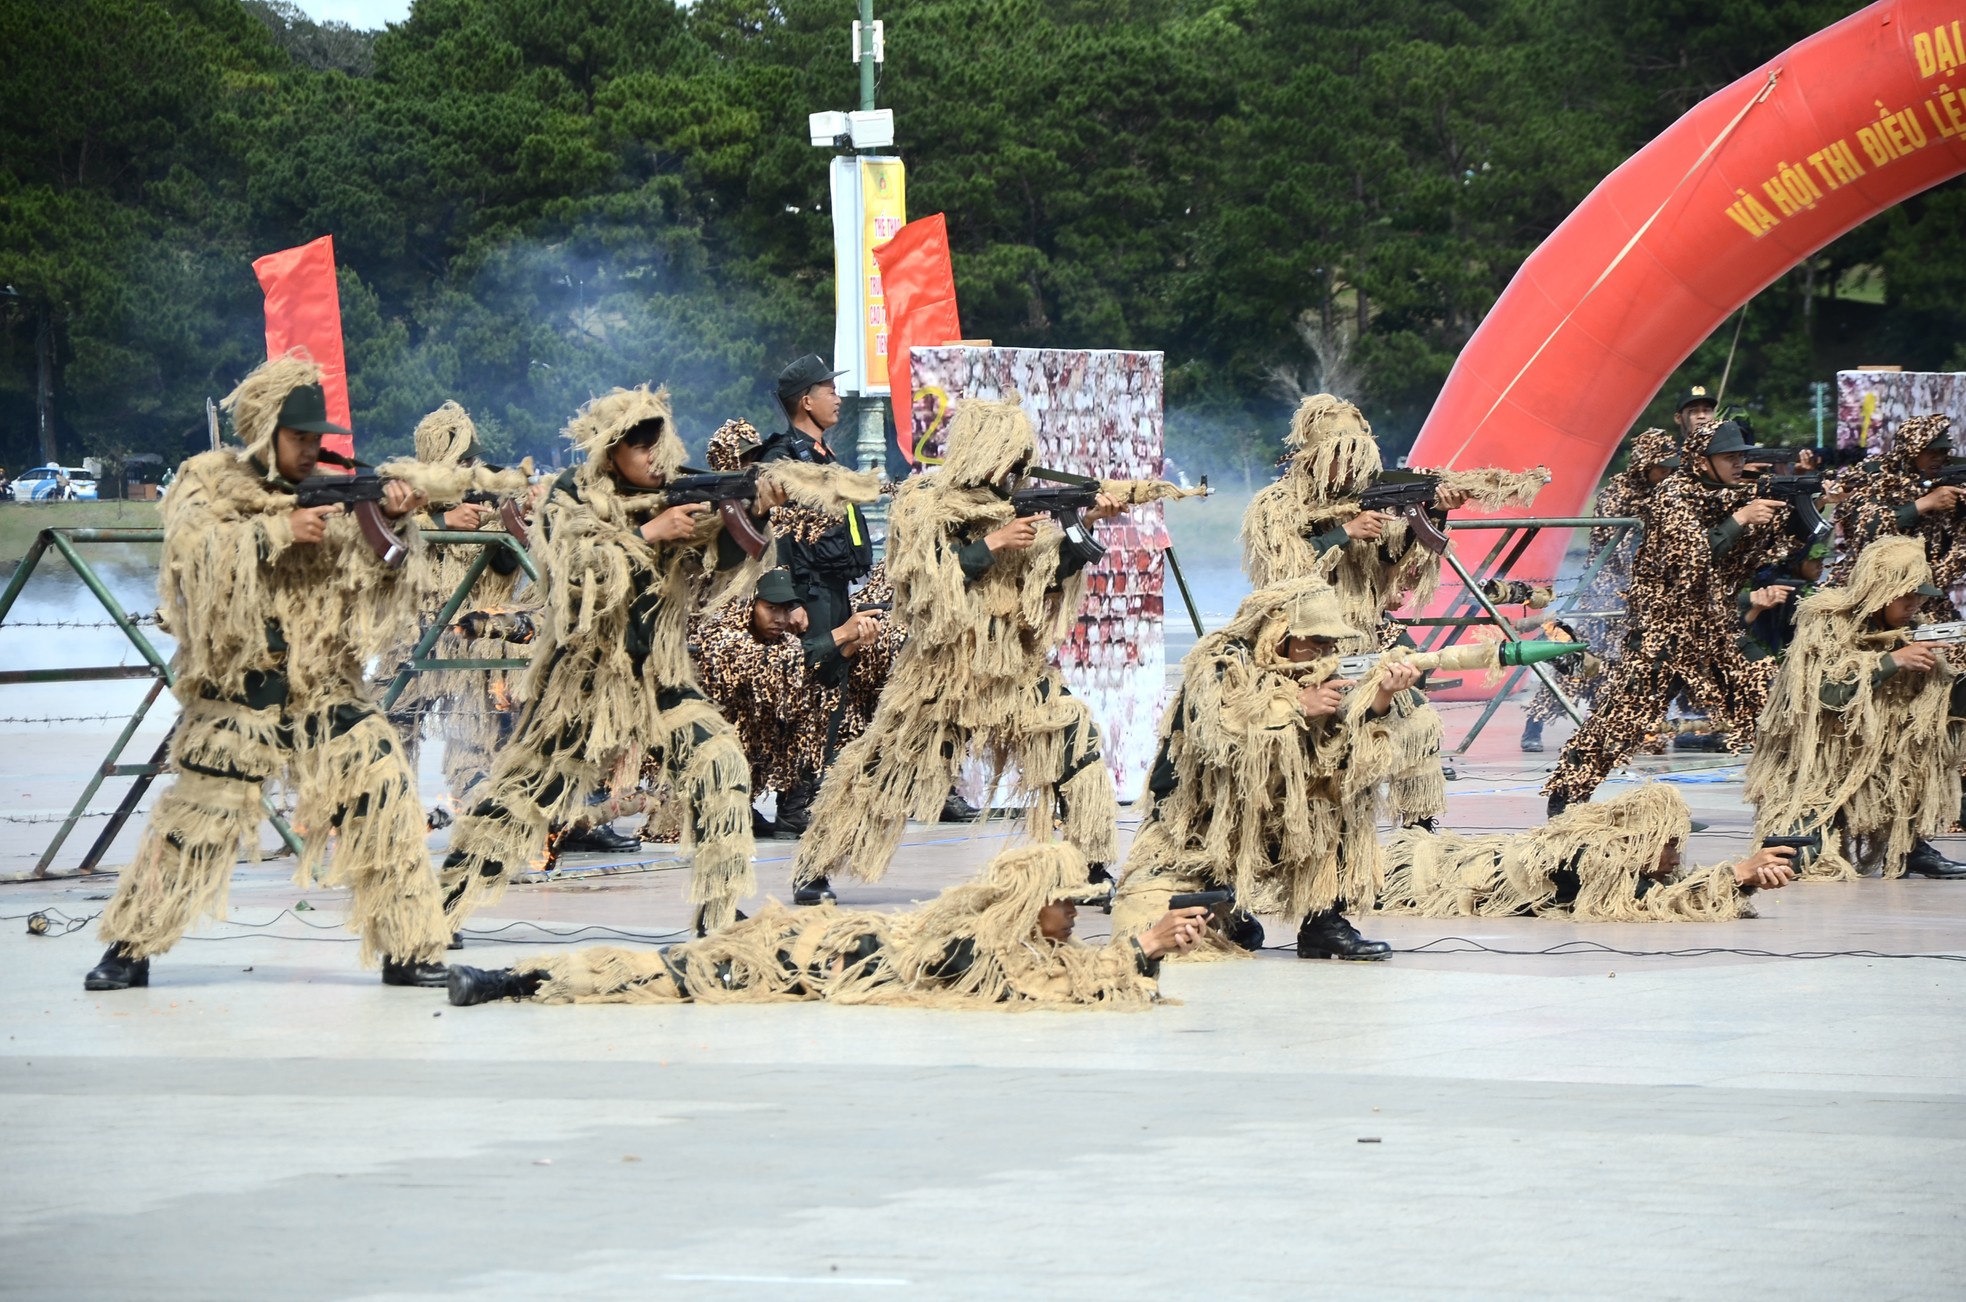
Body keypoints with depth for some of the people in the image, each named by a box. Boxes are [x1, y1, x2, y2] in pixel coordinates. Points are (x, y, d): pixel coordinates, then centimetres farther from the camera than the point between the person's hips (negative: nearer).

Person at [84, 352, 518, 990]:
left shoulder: (327, 493, 11)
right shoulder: (207, 483, 1)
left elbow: (371, 572, 7)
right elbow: (194, 551, -17)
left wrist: (394, 518, -12)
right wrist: (280, 530, -22)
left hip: (326, 689, 3)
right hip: (236, 691, -3)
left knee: (384, 798, -9)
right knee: (197, 818, -2)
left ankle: (409, 950, -2)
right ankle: (130, 948, 14)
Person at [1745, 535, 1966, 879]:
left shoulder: (1899, 638, 6)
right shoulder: (1826, 623, -10)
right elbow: (1825, 690, -24)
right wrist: (1893, 661, -23)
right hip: (1812, 770, -7)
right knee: (1803, 862, -27)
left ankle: (1911, 845, -4)